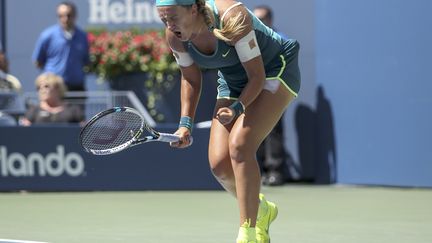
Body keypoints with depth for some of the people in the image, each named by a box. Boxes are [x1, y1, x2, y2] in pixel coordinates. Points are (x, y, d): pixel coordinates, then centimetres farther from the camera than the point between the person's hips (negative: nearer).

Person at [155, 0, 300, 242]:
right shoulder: (175, 36, -15)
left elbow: (257, 76, -27)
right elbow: (191, 79, 2)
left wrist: (237, 108, -41)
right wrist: (186, 124, -8)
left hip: (276, 71, -6)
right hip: (233, 83, 6)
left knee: (239, 145, -26)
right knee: (219, 163, -9)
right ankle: (260, 210, 20)